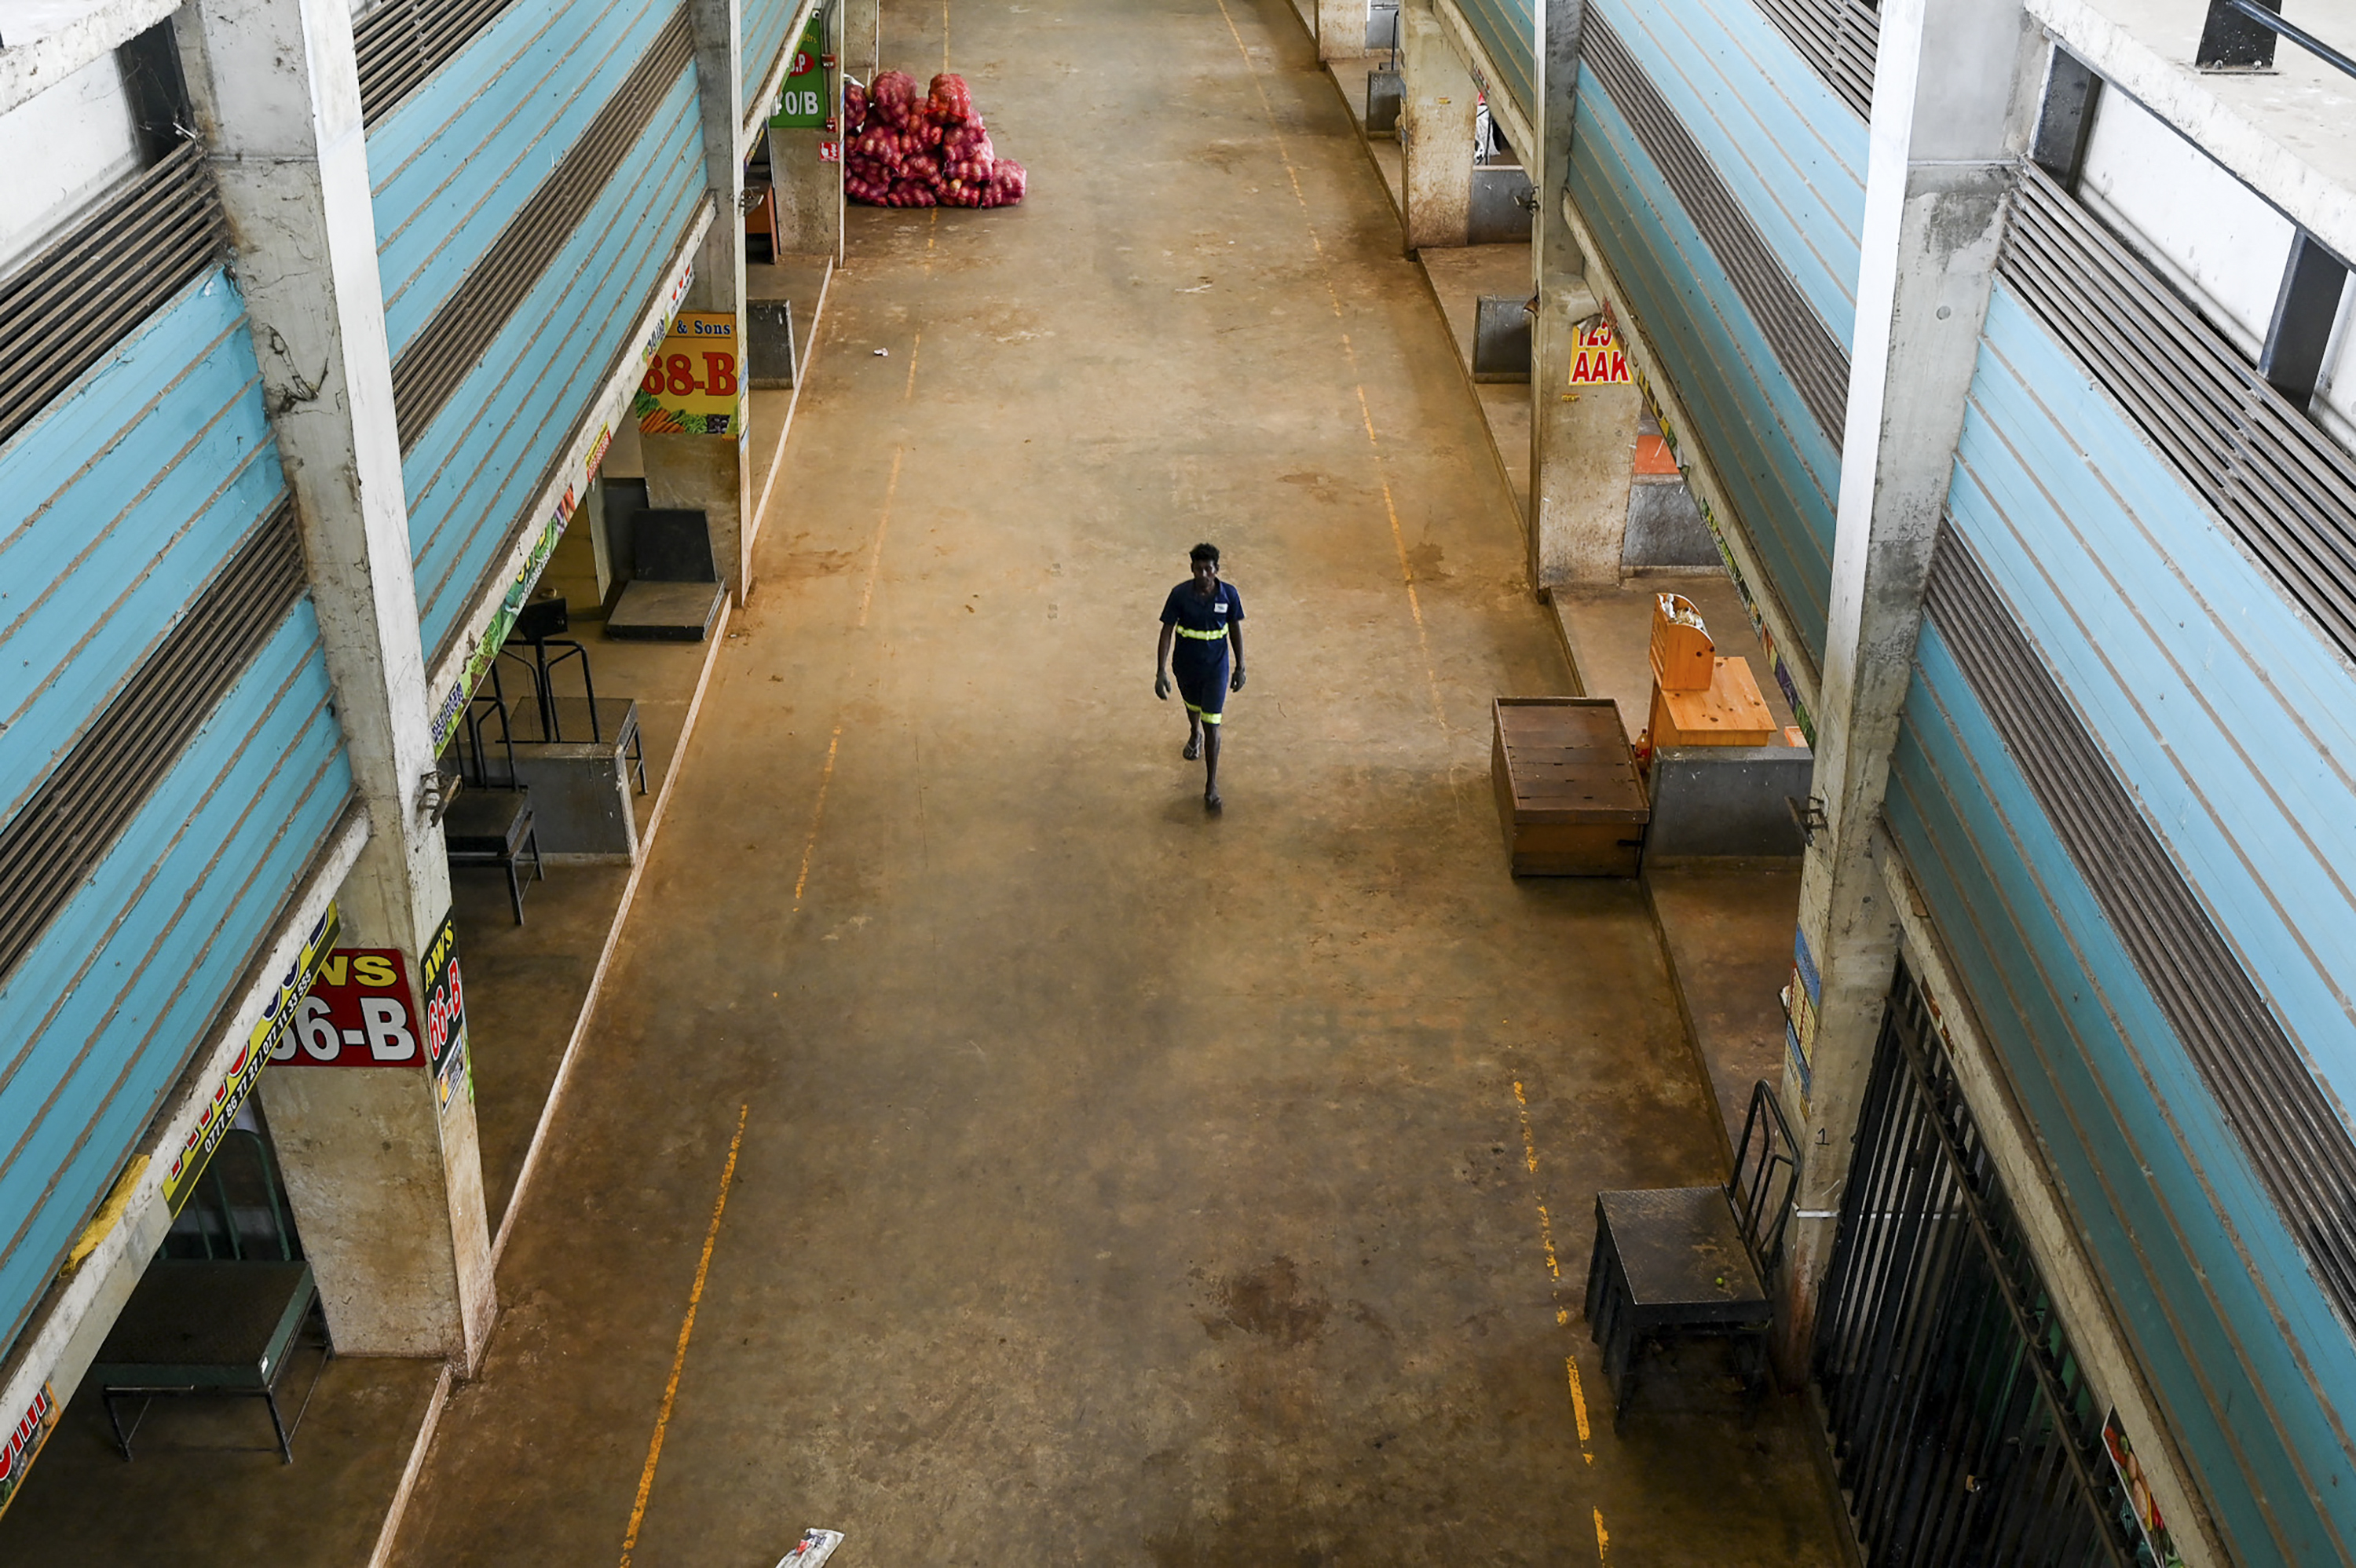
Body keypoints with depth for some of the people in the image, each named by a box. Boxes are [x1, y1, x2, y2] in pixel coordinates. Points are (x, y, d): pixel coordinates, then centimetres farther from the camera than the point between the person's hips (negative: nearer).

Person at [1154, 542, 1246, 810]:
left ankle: (1211, 786, 4)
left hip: (1216, 668, -2)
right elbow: (1167, 632, -13)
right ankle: (1194, 735, 65)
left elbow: (1235, 630, -2)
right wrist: (1161, 672, -17)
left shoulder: (1229, 594, -16)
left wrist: (1240, 667, 2)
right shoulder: (1180, 594, -18)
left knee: (1212, 725, -5)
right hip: (1186, 666, 2)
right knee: (1193, 705, 30)